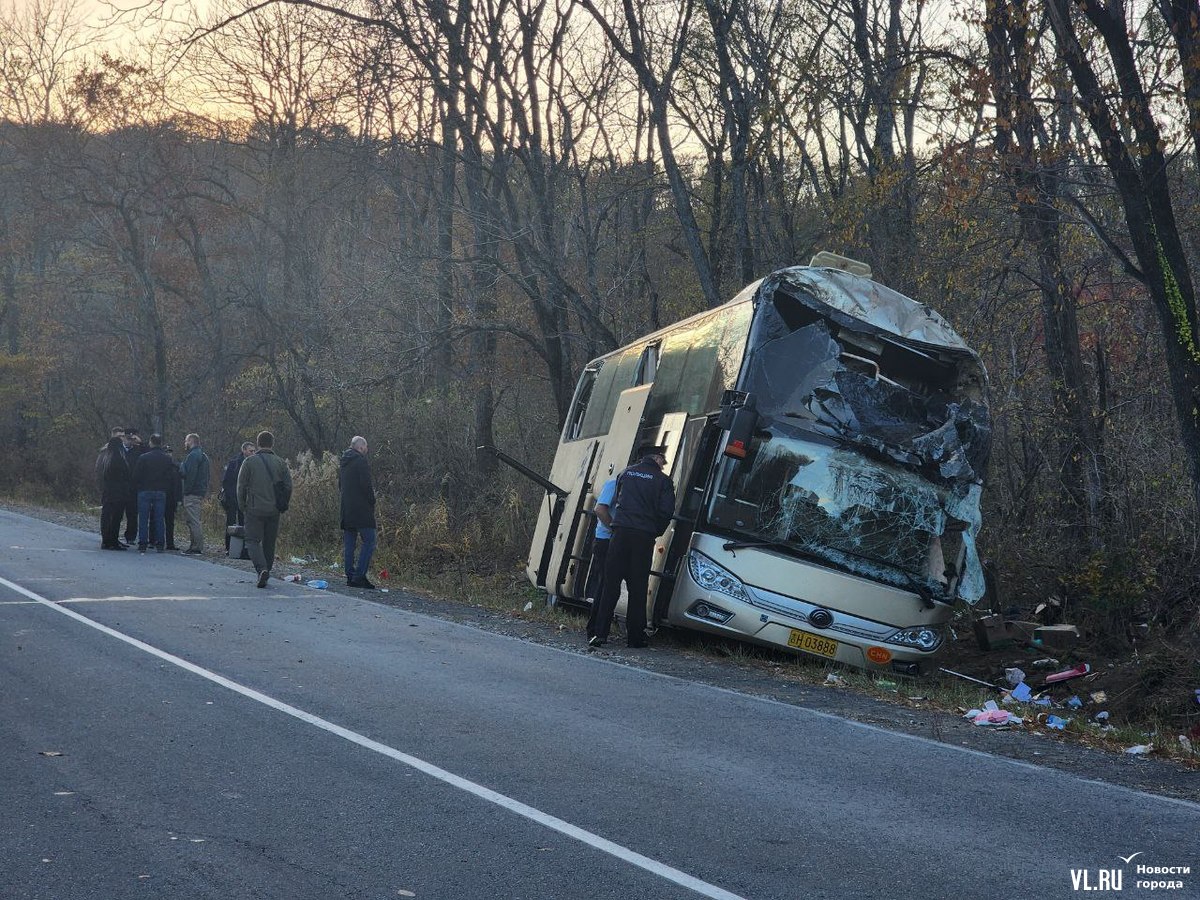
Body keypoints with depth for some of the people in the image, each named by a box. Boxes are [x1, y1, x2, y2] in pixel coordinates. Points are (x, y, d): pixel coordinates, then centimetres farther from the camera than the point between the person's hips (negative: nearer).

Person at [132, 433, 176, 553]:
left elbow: (136, 476, -6)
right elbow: (172, 476, 2)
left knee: (143, 519, 3)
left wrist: (138, 487, 8)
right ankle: (160, 544, 5)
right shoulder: (168, 459, 1)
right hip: (161, 493, 2)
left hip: (145, 491, -2)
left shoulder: (143, 457, -7)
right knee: (160, 519, 6)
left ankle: (142, 544, 0)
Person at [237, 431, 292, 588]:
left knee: (253, 540, -1)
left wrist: (243, 507, 8)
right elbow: (288, 486, 3)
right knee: (269, 543, 13)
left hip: (254, 510, -3)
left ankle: (262, 569, -22)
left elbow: (241, 487, -2)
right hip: (273, 511, 3)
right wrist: (282, 505, 14)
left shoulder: (249, 462, -4)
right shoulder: (280, 463, 3)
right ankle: (266, 571, 17)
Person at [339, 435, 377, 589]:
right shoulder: (361, 461, -11)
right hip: (362, 510, -9)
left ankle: (350, 576, 10)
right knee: (369, 542, -7)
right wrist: (372, 501, -5)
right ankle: (359, 575, -15)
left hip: (346, 510, 9)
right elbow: (366, 484, -18)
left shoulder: (344, 463, 16)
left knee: (349, 544, 10)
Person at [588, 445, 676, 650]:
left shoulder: (626, 473, 13)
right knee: (638, 588, 4)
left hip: (621, 533, 2)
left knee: (611, 584, 2)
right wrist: (656, 532, 12)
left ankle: (600, 633, -5)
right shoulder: (663, 481, 3)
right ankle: (634, 636, 6)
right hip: (644, 537, -2)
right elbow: (666, 511, -2)